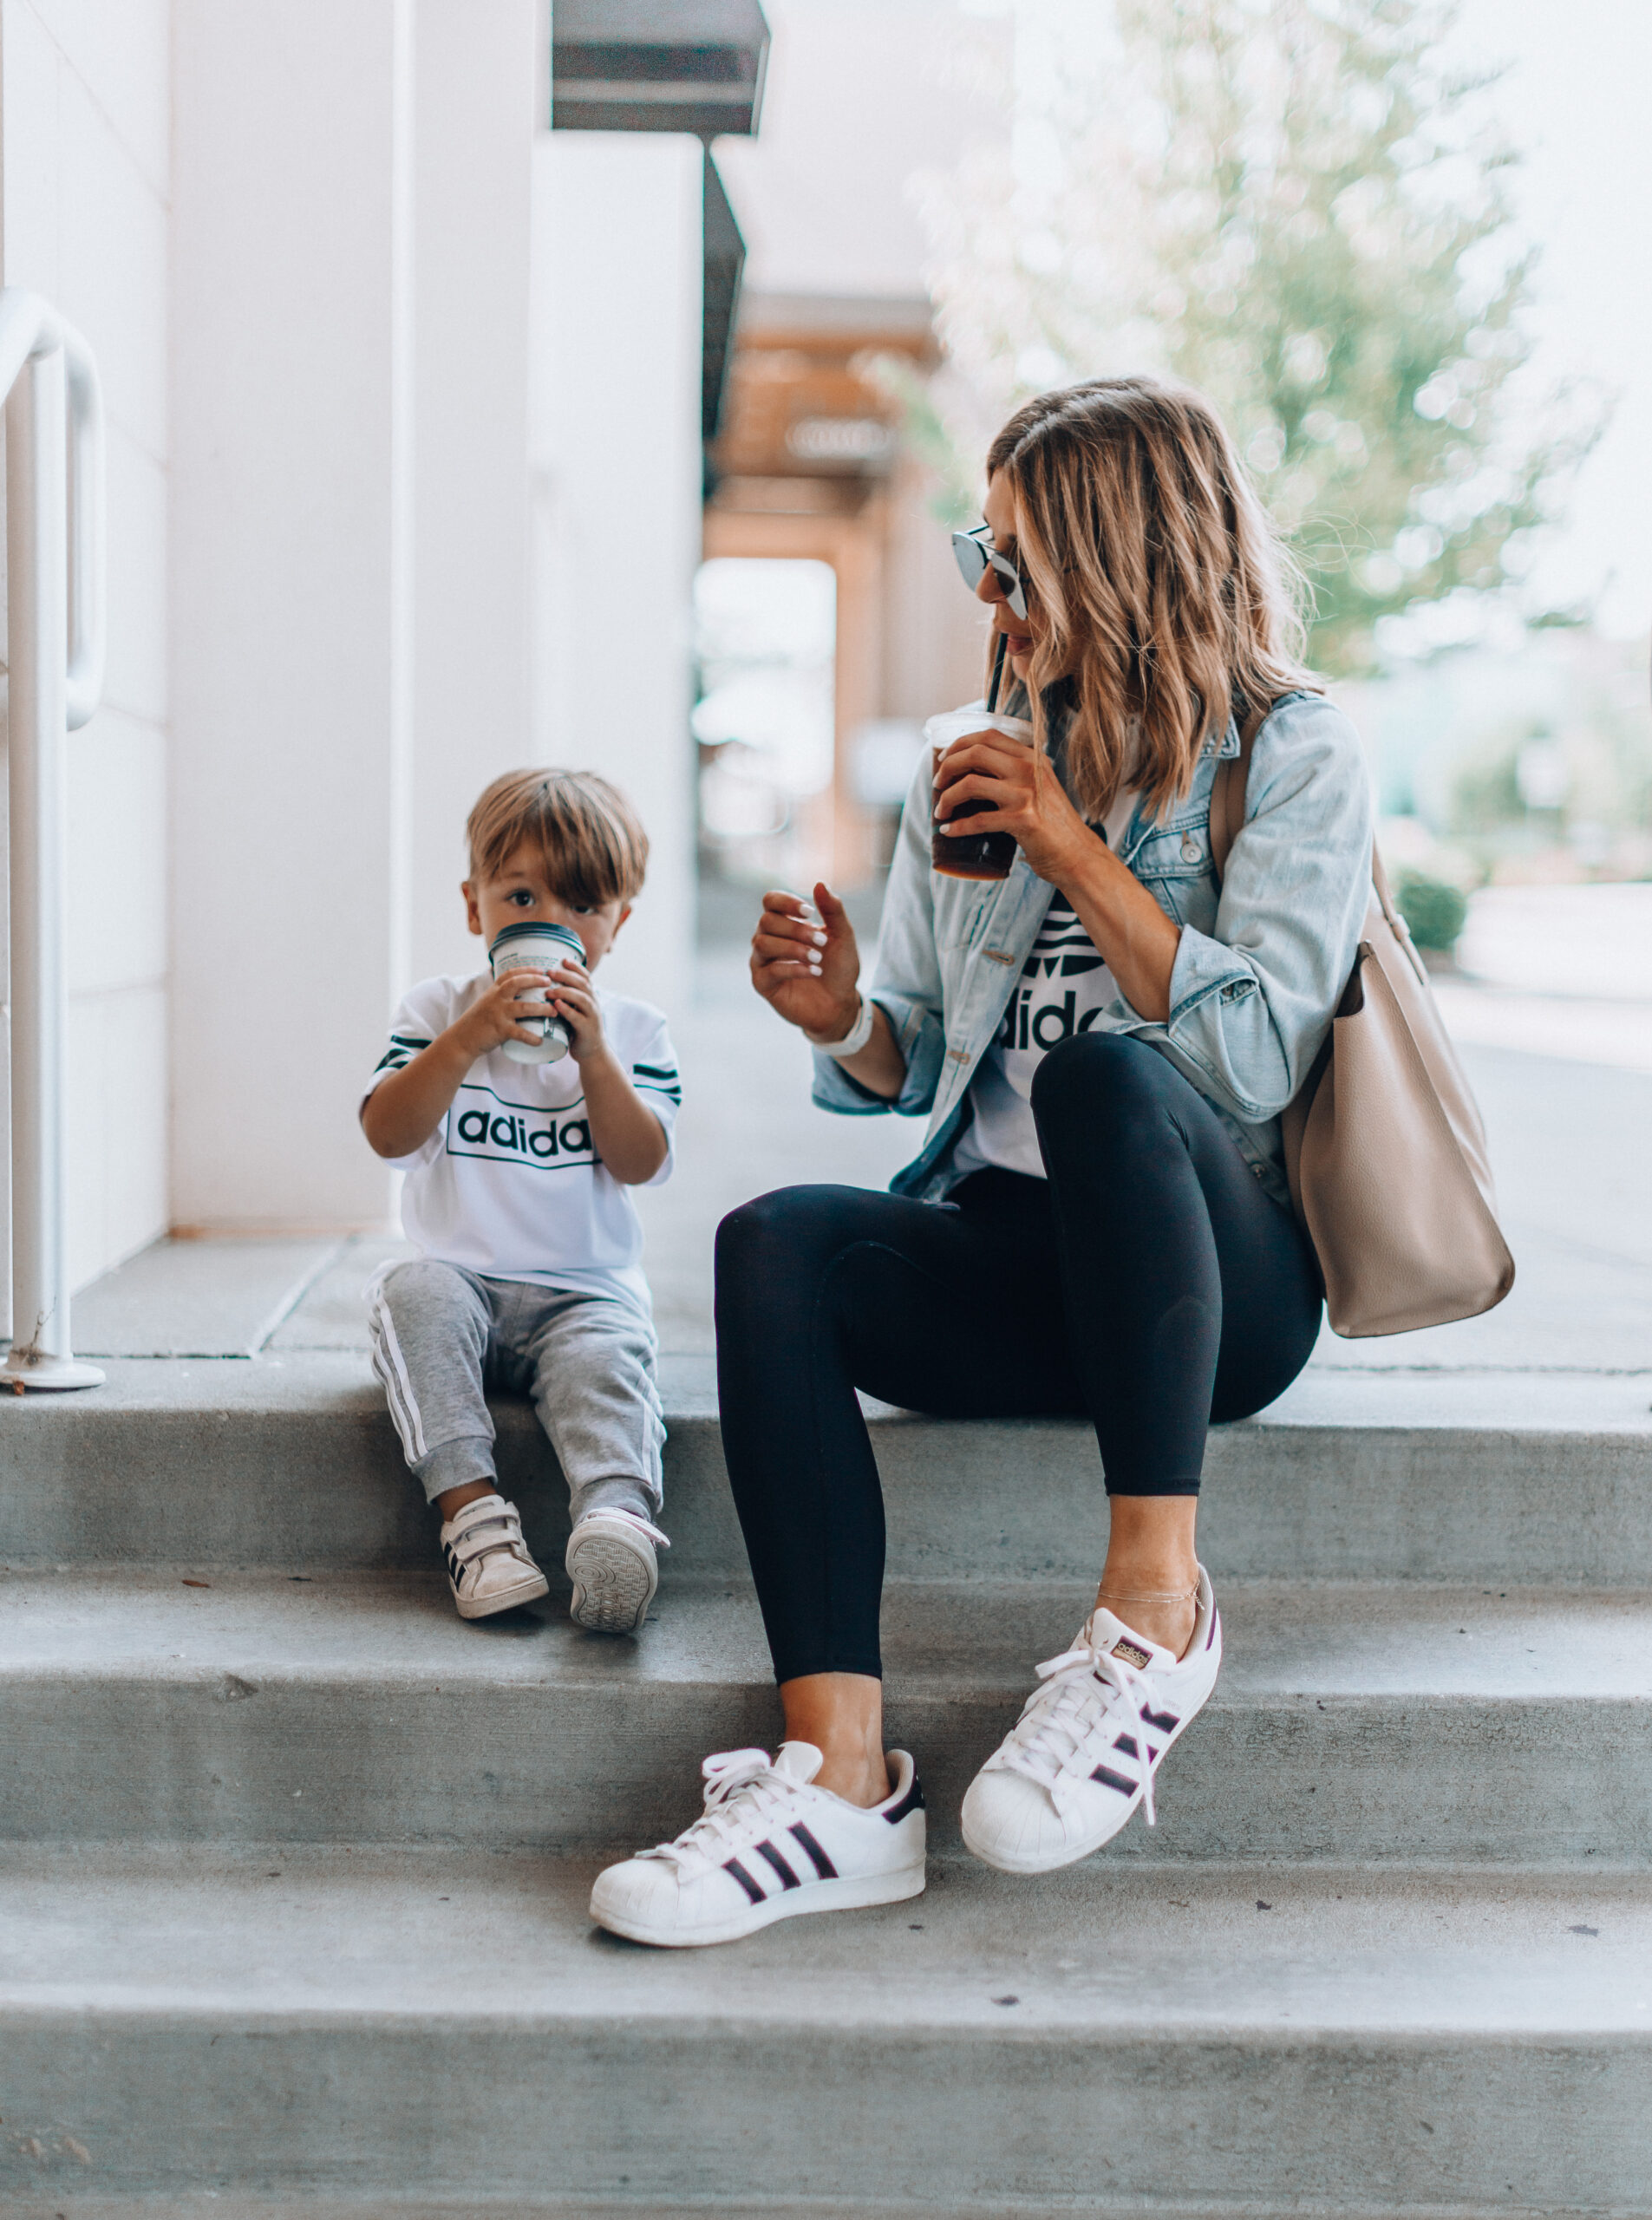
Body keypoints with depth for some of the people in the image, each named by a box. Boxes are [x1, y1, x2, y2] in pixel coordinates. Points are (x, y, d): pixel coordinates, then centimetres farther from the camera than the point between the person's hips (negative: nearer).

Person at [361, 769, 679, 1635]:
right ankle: (470, 1508, -38)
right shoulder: (436, 1010, 6)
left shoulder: (633, 1029, 7)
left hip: (586, 1293, 0)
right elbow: (388, 1134, -10)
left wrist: (593, 1055, -17)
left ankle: (616, 1512, -55)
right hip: (463, 1283, 1)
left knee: (605, 1357, -31)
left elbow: (640, 1163, -6)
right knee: (413, 1293, -31)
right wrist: (468, 1040, -22)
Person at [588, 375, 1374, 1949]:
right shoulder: (977, 771, 16)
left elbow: (1253, 1058, -12)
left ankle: (1159, 1601, -29)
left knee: (1097, 1073, -36)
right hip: (1010, 1258, 5)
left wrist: (1073, 853, -12)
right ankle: (840, 1774, -37)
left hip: (1218, 1276, -4)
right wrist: (845, 1021, -4)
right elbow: (920, 1068, 19)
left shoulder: (1292, 755, 1)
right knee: (776, 1242, -27)